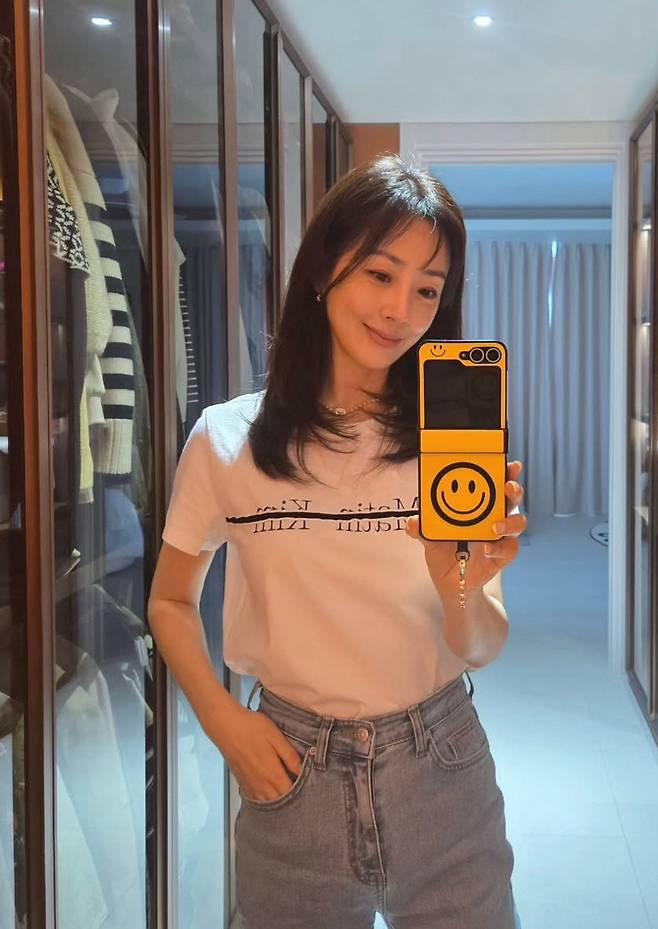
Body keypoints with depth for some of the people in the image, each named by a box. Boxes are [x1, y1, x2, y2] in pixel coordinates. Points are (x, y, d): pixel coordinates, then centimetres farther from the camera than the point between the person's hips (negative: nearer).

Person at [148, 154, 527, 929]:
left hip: (441, 772, 0)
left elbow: (482, 649, -8)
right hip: (293, 775, 0)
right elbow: (171, 602, 6)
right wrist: (222, 718, -9)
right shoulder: (226, 440, -8)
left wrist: (459, 590, -29)